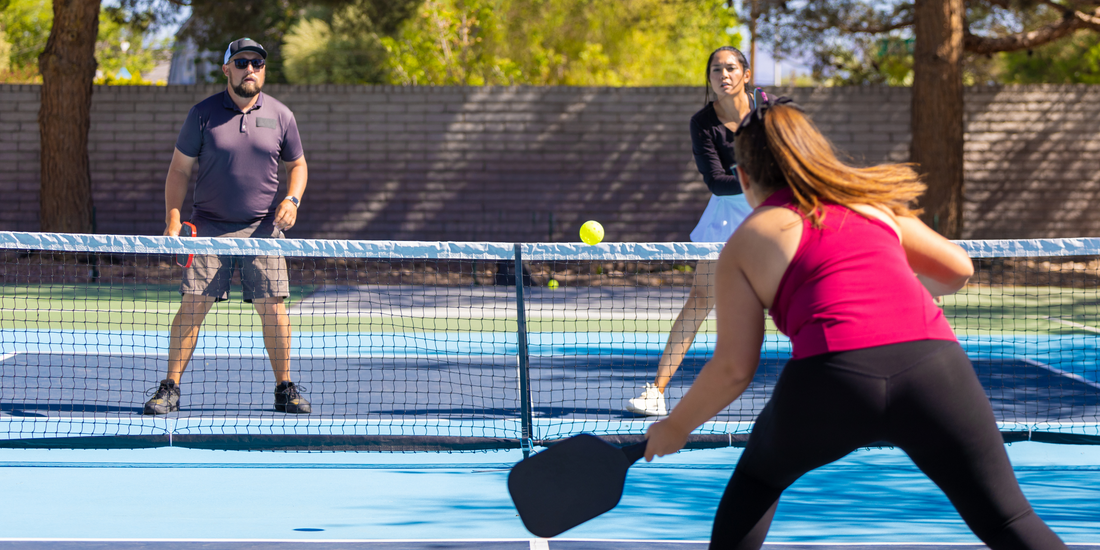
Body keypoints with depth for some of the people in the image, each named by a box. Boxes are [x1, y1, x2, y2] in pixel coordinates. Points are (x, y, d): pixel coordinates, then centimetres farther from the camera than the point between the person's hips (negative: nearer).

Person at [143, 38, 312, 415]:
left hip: (263, 228, 1)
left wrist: (292, 199, -1)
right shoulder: (203, 114, 0)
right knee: (193, 305, -7)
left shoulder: (280, 116, 6)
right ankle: (170, 388, 0)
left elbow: (297, 164, 19)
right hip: (209, 227, -1)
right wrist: (173, 221, -6)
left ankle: (285, 389, 11)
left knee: (272, 306, -2)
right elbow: (179, 169, 3)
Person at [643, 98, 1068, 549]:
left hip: (832, 378, -2)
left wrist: (675, 427, 26)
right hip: (933, 361, 2)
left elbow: (733, 369, 11)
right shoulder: (870, 204, 26)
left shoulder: (744, 245, 17)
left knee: (758, 477, 29)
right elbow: (957, 270, 31)